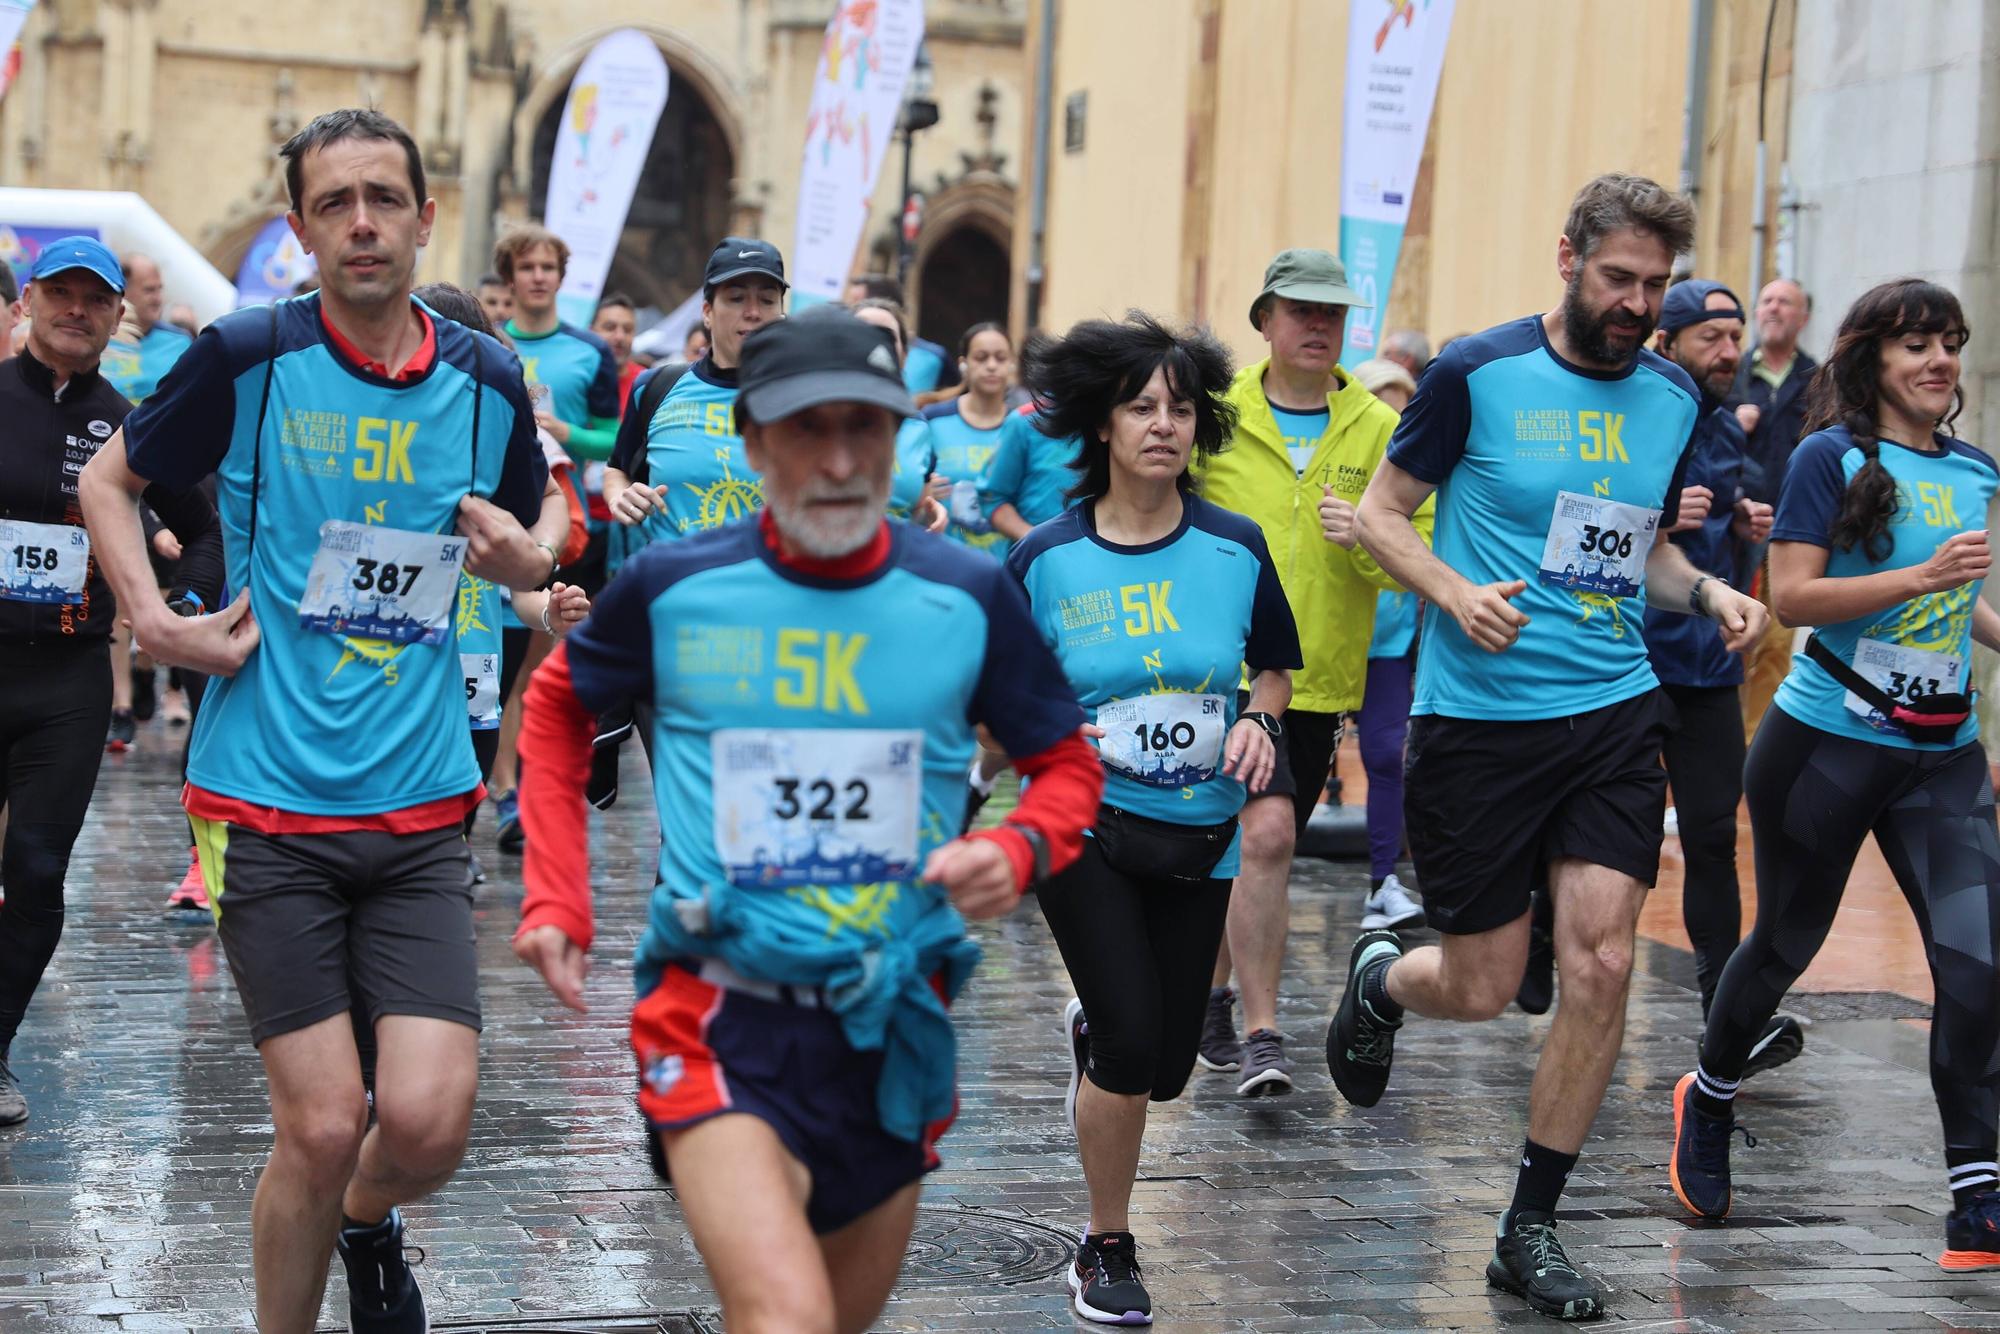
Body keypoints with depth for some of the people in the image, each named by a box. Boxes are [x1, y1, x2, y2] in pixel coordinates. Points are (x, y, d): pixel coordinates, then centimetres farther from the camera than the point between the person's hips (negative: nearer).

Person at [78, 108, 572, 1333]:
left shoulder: (487, 381, 4)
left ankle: (370, 1226, 28)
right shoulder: (248, 357, -4)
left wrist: (528, 554, -1)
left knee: (429, 1123, -8)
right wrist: (155, 619, -4)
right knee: (321, 1127, -6)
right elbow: (109, 479, 11)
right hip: (270, 805, -2)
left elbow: (541, 515, 22)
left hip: (421, 811, 2)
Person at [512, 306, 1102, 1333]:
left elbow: (1066, 765, 10)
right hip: (722, 1019, -3)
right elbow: (556, 705, 15)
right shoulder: (673, 586, -4)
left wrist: (1018, 850, -11)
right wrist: (555, 896, 7)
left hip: (892, 1026, 3)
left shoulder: (967, 596, -2)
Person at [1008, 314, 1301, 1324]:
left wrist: (1262, 723, -7)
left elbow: (1276, 663, 12)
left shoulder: (1236, 549, -4)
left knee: (1166, 1067, 9)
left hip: (1199, 834, 3)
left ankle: (1089, 1034, 48)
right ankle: (1106, 1251, 11)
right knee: (1132, 1050, -13)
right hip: (1086, 825, -3)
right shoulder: (1046, 559, -8)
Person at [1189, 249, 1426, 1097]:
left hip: (1322, 678, 3)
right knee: (1266, 830, -18)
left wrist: (1368, 538, -18)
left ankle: (1210, 997, 32)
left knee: (1255, 852, 12)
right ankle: (1260, 1033, -12)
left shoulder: (1380, 430, 4)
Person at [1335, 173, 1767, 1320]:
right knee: (1482, 989, 3)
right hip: (1480, 714, -3)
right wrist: (1454, 591, -19)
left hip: (1614, 711, 4)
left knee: (1602, 966, -7)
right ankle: (1381, 979, 42)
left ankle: (1532, 1229, 8)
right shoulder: (1477, 375, -7)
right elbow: (1383, 512, 0)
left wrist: (1709, 590, -1)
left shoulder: (1674, 397, 7)